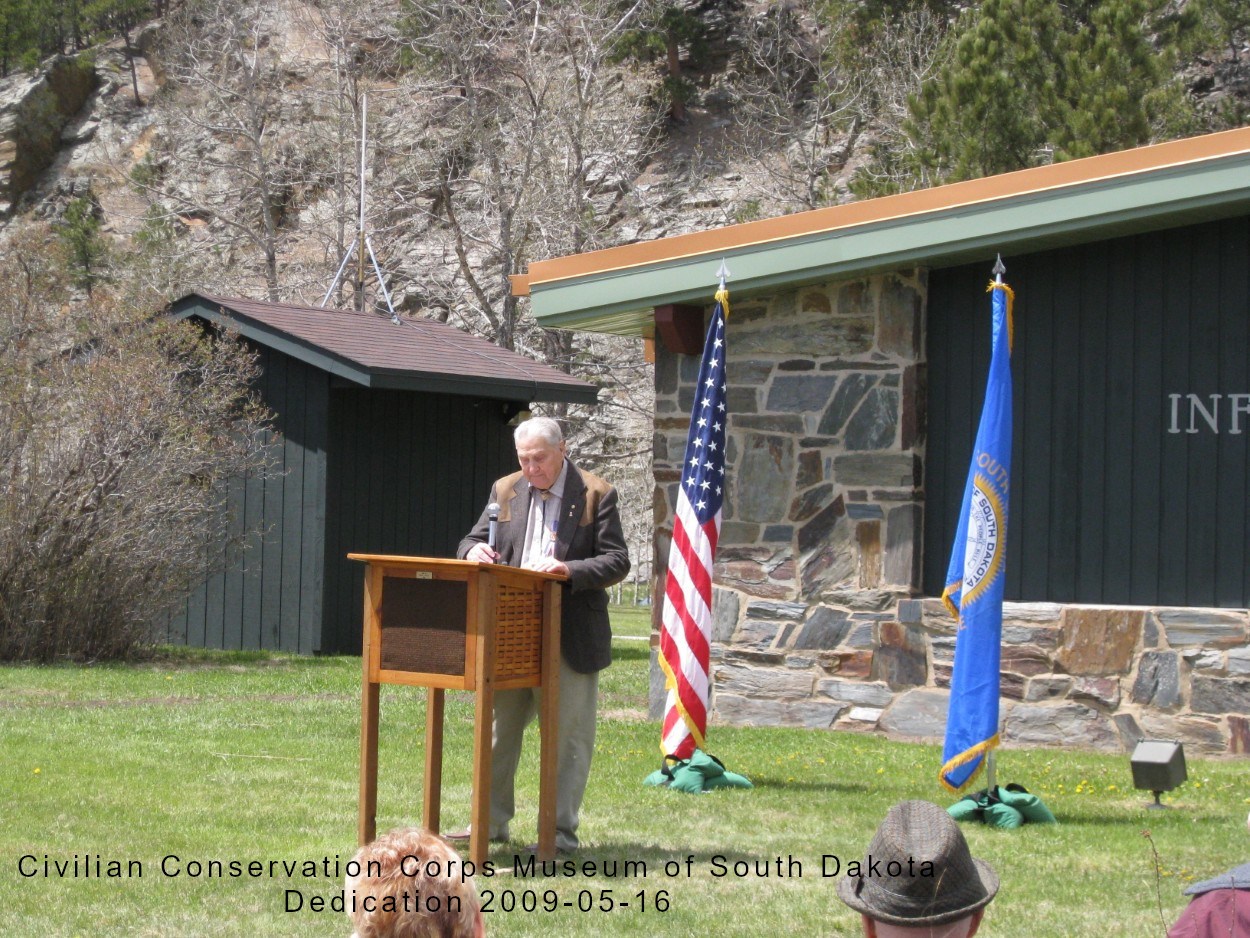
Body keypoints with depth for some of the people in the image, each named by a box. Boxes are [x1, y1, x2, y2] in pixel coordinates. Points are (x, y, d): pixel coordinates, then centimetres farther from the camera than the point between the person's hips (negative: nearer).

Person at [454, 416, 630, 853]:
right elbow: (472, 543, 12)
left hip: (572, 635, -4)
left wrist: (569, 569, -23)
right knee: (499, 727, 12)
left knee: (568, 733, 1)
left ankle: (561, 830, 7)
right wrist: (475, 551, -12)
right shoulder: (505, 490, 10)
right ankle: (491, 821, 23)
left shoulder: (596, 494, -3)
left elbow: (617, 562, -8)